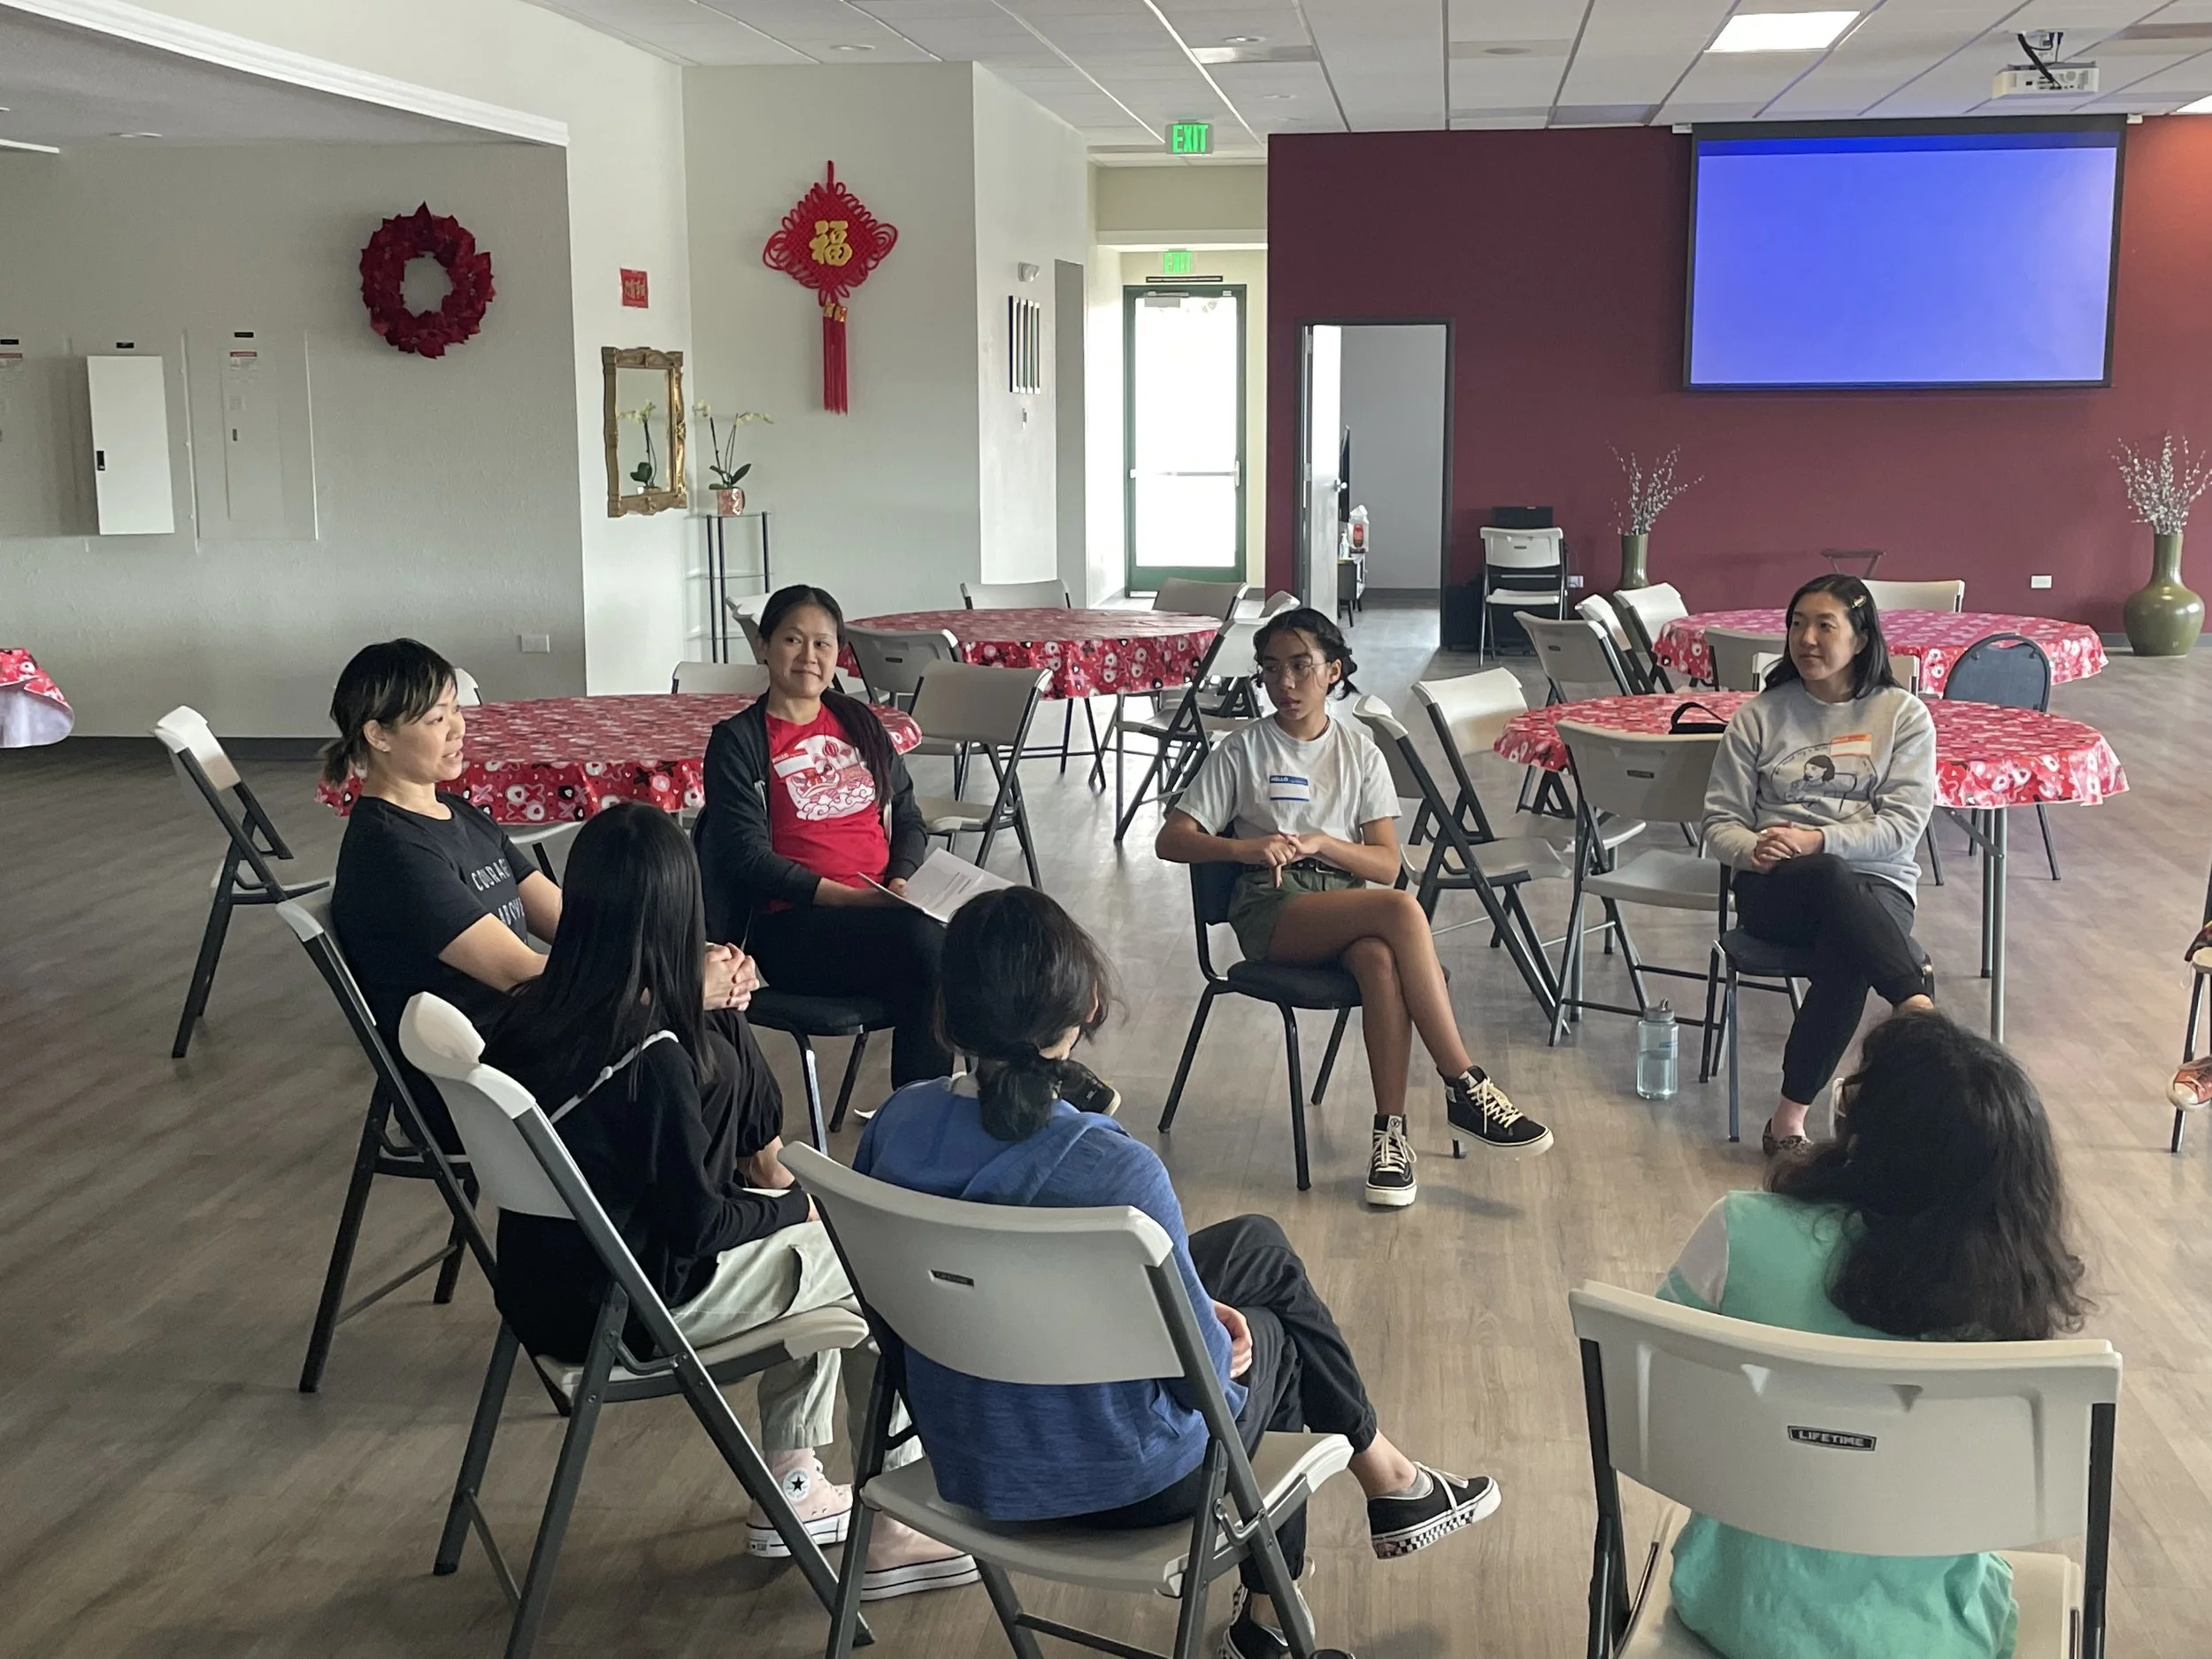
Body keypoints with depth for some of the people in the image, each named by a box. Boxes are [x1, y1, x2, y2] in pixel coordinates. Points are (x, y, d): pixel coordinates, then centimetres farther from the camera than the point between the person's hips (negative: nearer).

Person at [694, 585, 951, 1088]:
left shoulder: (859, 722, 18)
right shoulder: (737, 742, 2)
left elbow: (908, 819, 18)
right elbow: (750, 857, -7)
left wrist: (901, 882, -4)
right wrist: (848, 896, -16)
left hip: (883, 910, 5)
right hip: (794, 925, -5)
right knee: (926, 942, -32)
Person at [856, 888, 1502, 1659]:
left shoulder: (894, 1125, -13)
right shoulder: (1117, 1170, -31)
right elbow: (1203, 1368, -21)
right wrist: (1221, 1344, 5)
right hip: (1120, 1482, -6)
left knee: (1260, 1243, 23)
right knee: (1269, 1335, 27)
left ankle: (1384, 1473, 42)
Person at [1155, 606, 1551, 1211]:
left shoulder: (1360, 752, 14)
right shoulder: (1242, 752, 8)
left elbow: (1386, 864, 5)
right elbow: (1171, 840, 0)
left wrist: (1319, 843, -13)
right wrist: (1248, 847, -17)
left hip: (1346, 903, 3)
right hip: (1270, 913, -3)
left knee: (1381, 959, -38)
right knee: (1401, 910, -34)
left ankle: (1390, 1133, -36)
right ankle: (1466, 1089, -33)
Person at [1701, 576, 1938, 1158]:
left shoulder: (1903, 714, 8)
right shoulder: (1759, 716, 12)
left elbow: (1903, 825, -2)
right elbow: (1719, 820, 9)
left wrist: (1816, 839, -17)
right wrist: (1753, 850, -15)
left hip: (1876, 885, 0)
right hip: (1774, 886, 0)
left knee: (1846, 954, -37)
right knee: (1831, 882, -39)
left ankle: (1791, 1116, -32)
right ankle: (1924, 1010, -47)